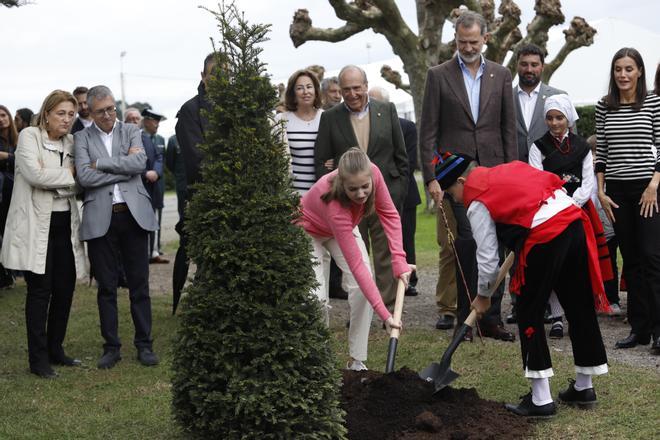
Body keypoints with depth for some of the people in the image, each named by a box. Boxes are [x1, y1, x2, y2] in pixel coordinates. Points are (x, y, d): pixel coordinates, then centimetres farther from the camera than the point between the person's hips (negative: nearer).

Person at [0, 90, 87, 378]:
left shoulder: (71, 143, 12)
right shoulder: (29, 136, -5)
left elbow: (78, 185, 8)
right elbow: (34, 174, -20)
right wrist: (69, 174, -10)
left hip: (65, 225, 6)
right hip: (37, 227, -6)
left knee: (65, 288, 7)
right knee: (40, 291, -3)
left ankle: (55, 350, 22)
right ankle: (38, 359, 5)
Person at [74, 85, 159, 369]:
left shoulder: (131, 131, 9)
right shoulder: (82, 138, 5)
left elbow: (139, 163, -9)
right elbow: (84, 176, -10)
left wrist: (101, 163, -10)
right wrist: (124, 169, -10)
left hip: (134, 214, 1)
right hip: (100, 218, -1)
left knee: (139, 284, 6)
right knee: (106, 287, 6)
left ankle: (144, 344, 15)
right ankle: (111, 347, 16)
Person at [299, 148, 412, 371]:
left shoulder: (372, 173, -33)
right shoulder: (334, 204, -44)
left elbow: (389, 213, -15)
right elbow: (356, 265, -43)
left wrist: (399, 260, -26)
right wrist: (384, 314, -45)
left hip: (344, 227, 5)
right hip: (308, 232, -5)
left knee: (361, 288, -13)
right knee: (317, 297, -20)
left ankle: (357, 361, -4)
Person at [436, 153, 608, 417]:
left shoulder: (477, 203, 3)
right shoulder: (508, 168, 24)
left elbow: (487, 257, 3)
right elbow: (556, 185, 24)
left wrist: (483, 296, 20)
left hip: (544, 238, -8)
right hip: (575, 220, 8)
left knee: (530, 315, 6)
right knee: (580, 308, 16)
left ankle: (541, 400, 7)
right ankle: (584, 387, 31)